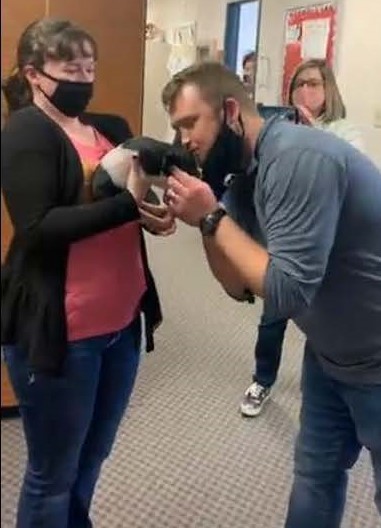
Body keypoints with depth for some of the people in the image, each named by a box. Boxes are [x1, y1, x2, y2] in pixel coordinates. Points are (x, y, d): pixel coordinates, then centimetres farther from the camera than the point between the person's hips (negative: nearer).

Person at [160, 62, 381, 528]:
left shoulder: (299, 158, -27)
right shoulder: (242, 174, 0)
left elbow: (285, 294, -31)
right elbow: (243, 287, 0)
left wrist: (212, 217, -24)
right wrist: (202, 218, -13)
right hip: (329, 354, 8)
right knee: (315, 475, 22)